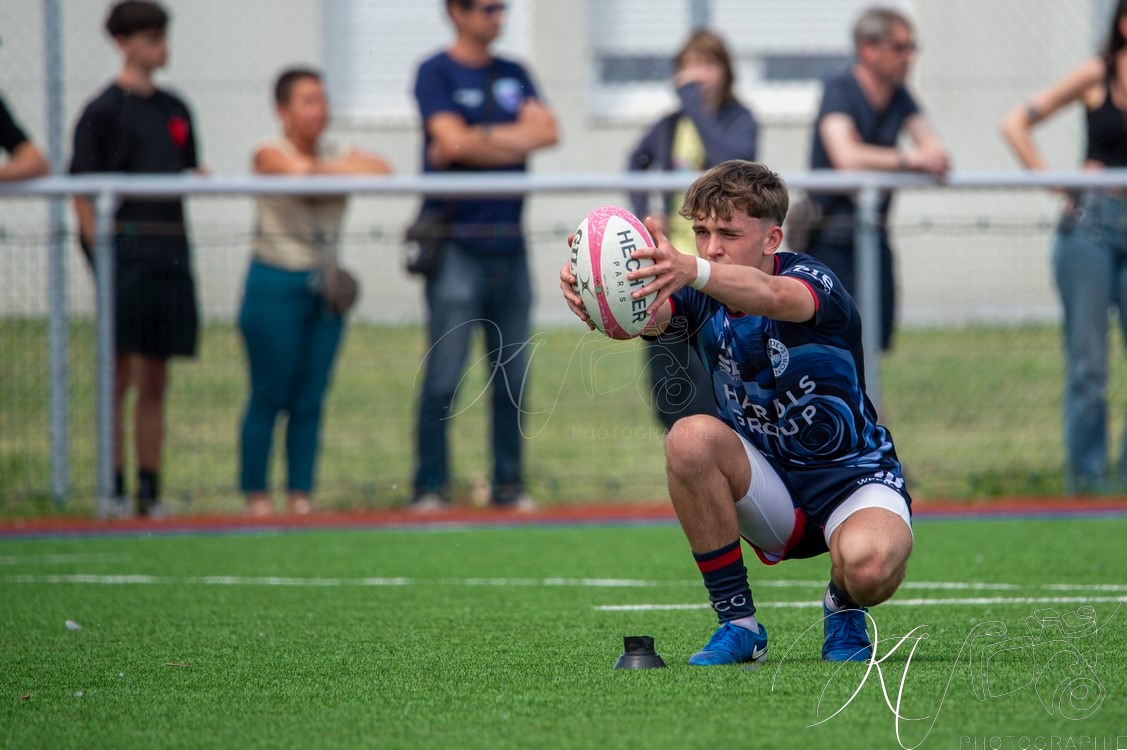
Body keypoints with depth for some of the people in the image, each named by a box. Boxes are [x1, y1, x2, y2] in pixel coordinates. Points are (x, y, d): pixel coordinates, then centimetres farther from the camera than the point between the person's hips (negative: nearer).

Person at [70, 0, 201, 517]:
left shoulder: (174, 109, 15)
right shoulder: (104, 110, -3)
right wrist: (99, 250, -15)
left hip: (171, 251, 6)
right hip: (126, 248, -6)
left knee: (155, 380, 9)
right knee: (120, 374, -5)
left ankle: (149, 488, 12)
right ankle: (113, 488, -3)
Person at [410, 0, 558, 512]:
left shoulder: (514, 75, 16)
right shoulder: (435, 73, 0)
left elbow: (546, 131, 1)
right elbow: (453, 141, -14)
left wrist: (483, 139, -7)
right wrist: (516, 140, 0)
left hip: (508, 242, 5)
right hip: (457, 243, -5)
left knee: (512, 373, 5)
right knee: (444, 375, -7)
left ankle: (509, 484, 10)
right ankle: (430, 486, -3)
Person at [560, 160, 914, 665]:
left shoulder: (814, 281, -18)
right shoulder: (700, 299, -6)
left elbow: (776, 297, -45)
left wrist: (692, 270, -66)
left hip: (853, 478, -4)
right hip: (771, 487, 4)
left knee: (868, 565, -37)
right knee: (690, 439, -27)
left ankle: (844, 610, 4)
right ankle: (738, 624, -14)